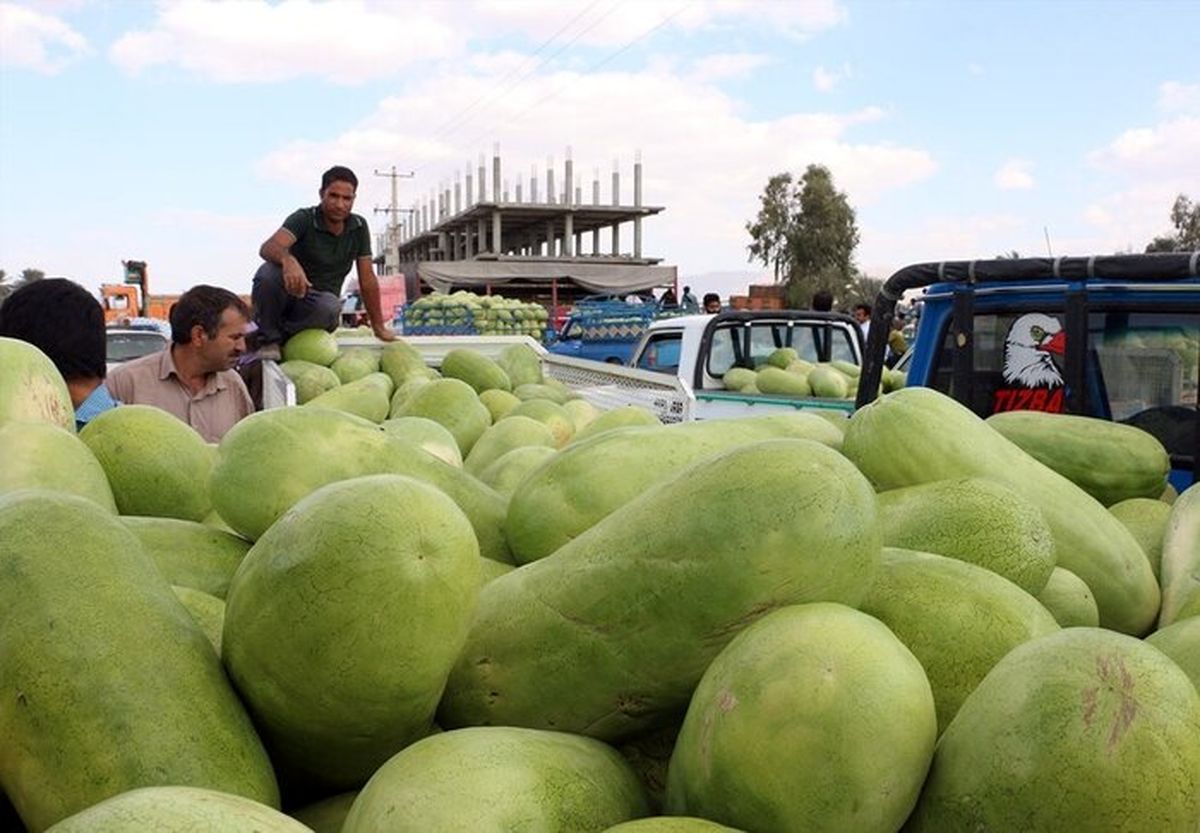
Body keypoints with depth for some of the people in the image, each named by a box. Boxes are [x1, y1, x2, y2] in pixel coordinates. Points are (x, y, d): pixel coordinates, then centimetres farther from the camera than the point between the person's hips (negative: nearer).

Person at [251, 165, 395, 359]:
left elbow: (367, 279, 5)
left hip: (318, 302, 2)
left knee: (330, 307, -36)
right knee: (268, 273, -35)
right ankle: (268, 338, -14)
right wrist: (288, 260, -56)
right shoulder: (304, 218, -13)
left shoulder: (359, 227, 0)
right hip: (288, 293, -2)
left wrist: (379, 327, 3)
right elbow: (268, 248, -31)